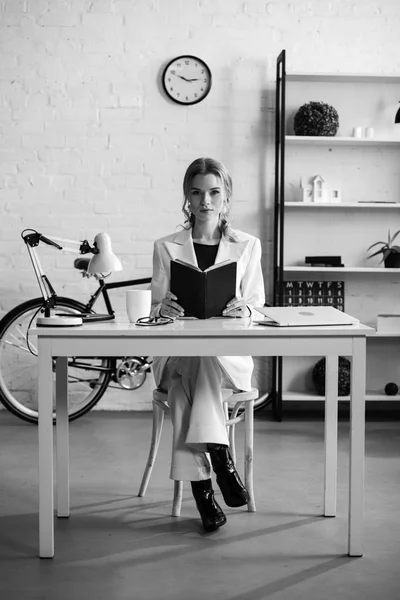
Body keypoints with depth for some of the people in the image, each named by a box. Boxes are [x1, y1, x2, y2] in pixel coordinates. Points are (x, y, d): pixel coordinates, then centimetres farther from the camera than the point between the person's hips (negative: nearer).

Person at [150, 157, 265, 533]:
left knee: (205, 355, -35)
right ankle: (220, 458, -28)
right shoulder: (166, 247, 9)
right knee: (189, 363, -36)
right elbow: (155, 307, 6)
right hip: (176, 356, 0)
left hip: (231, 356, 0)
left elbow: (257, 302, 7)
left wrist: (244, 309, -17)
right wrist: (163, 308, -20)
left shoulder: (248, 245, 10)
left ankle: (200, 483, -32)